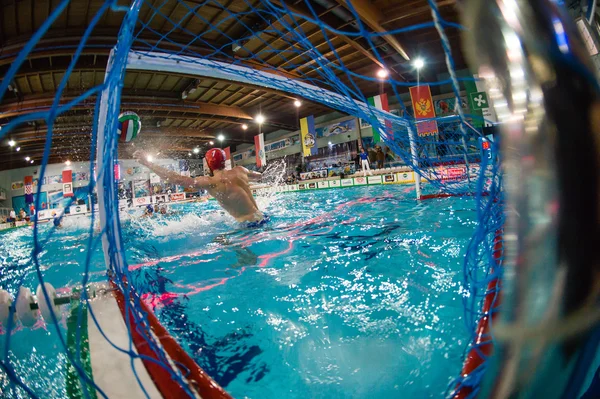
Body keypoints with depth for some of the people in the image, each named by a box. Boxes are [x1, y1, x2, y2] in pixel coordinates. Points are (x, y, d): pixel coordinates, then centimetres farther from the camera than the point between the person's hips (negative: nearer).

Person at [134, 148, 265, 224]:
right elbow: (259, 176, 22)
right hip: (262, 218, 6)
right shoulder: (240, 170, 2)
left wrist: (147, 163, -7)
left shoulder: (210, 183, -12)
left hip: (251, 225, -6)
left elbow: (175, 178, -13)